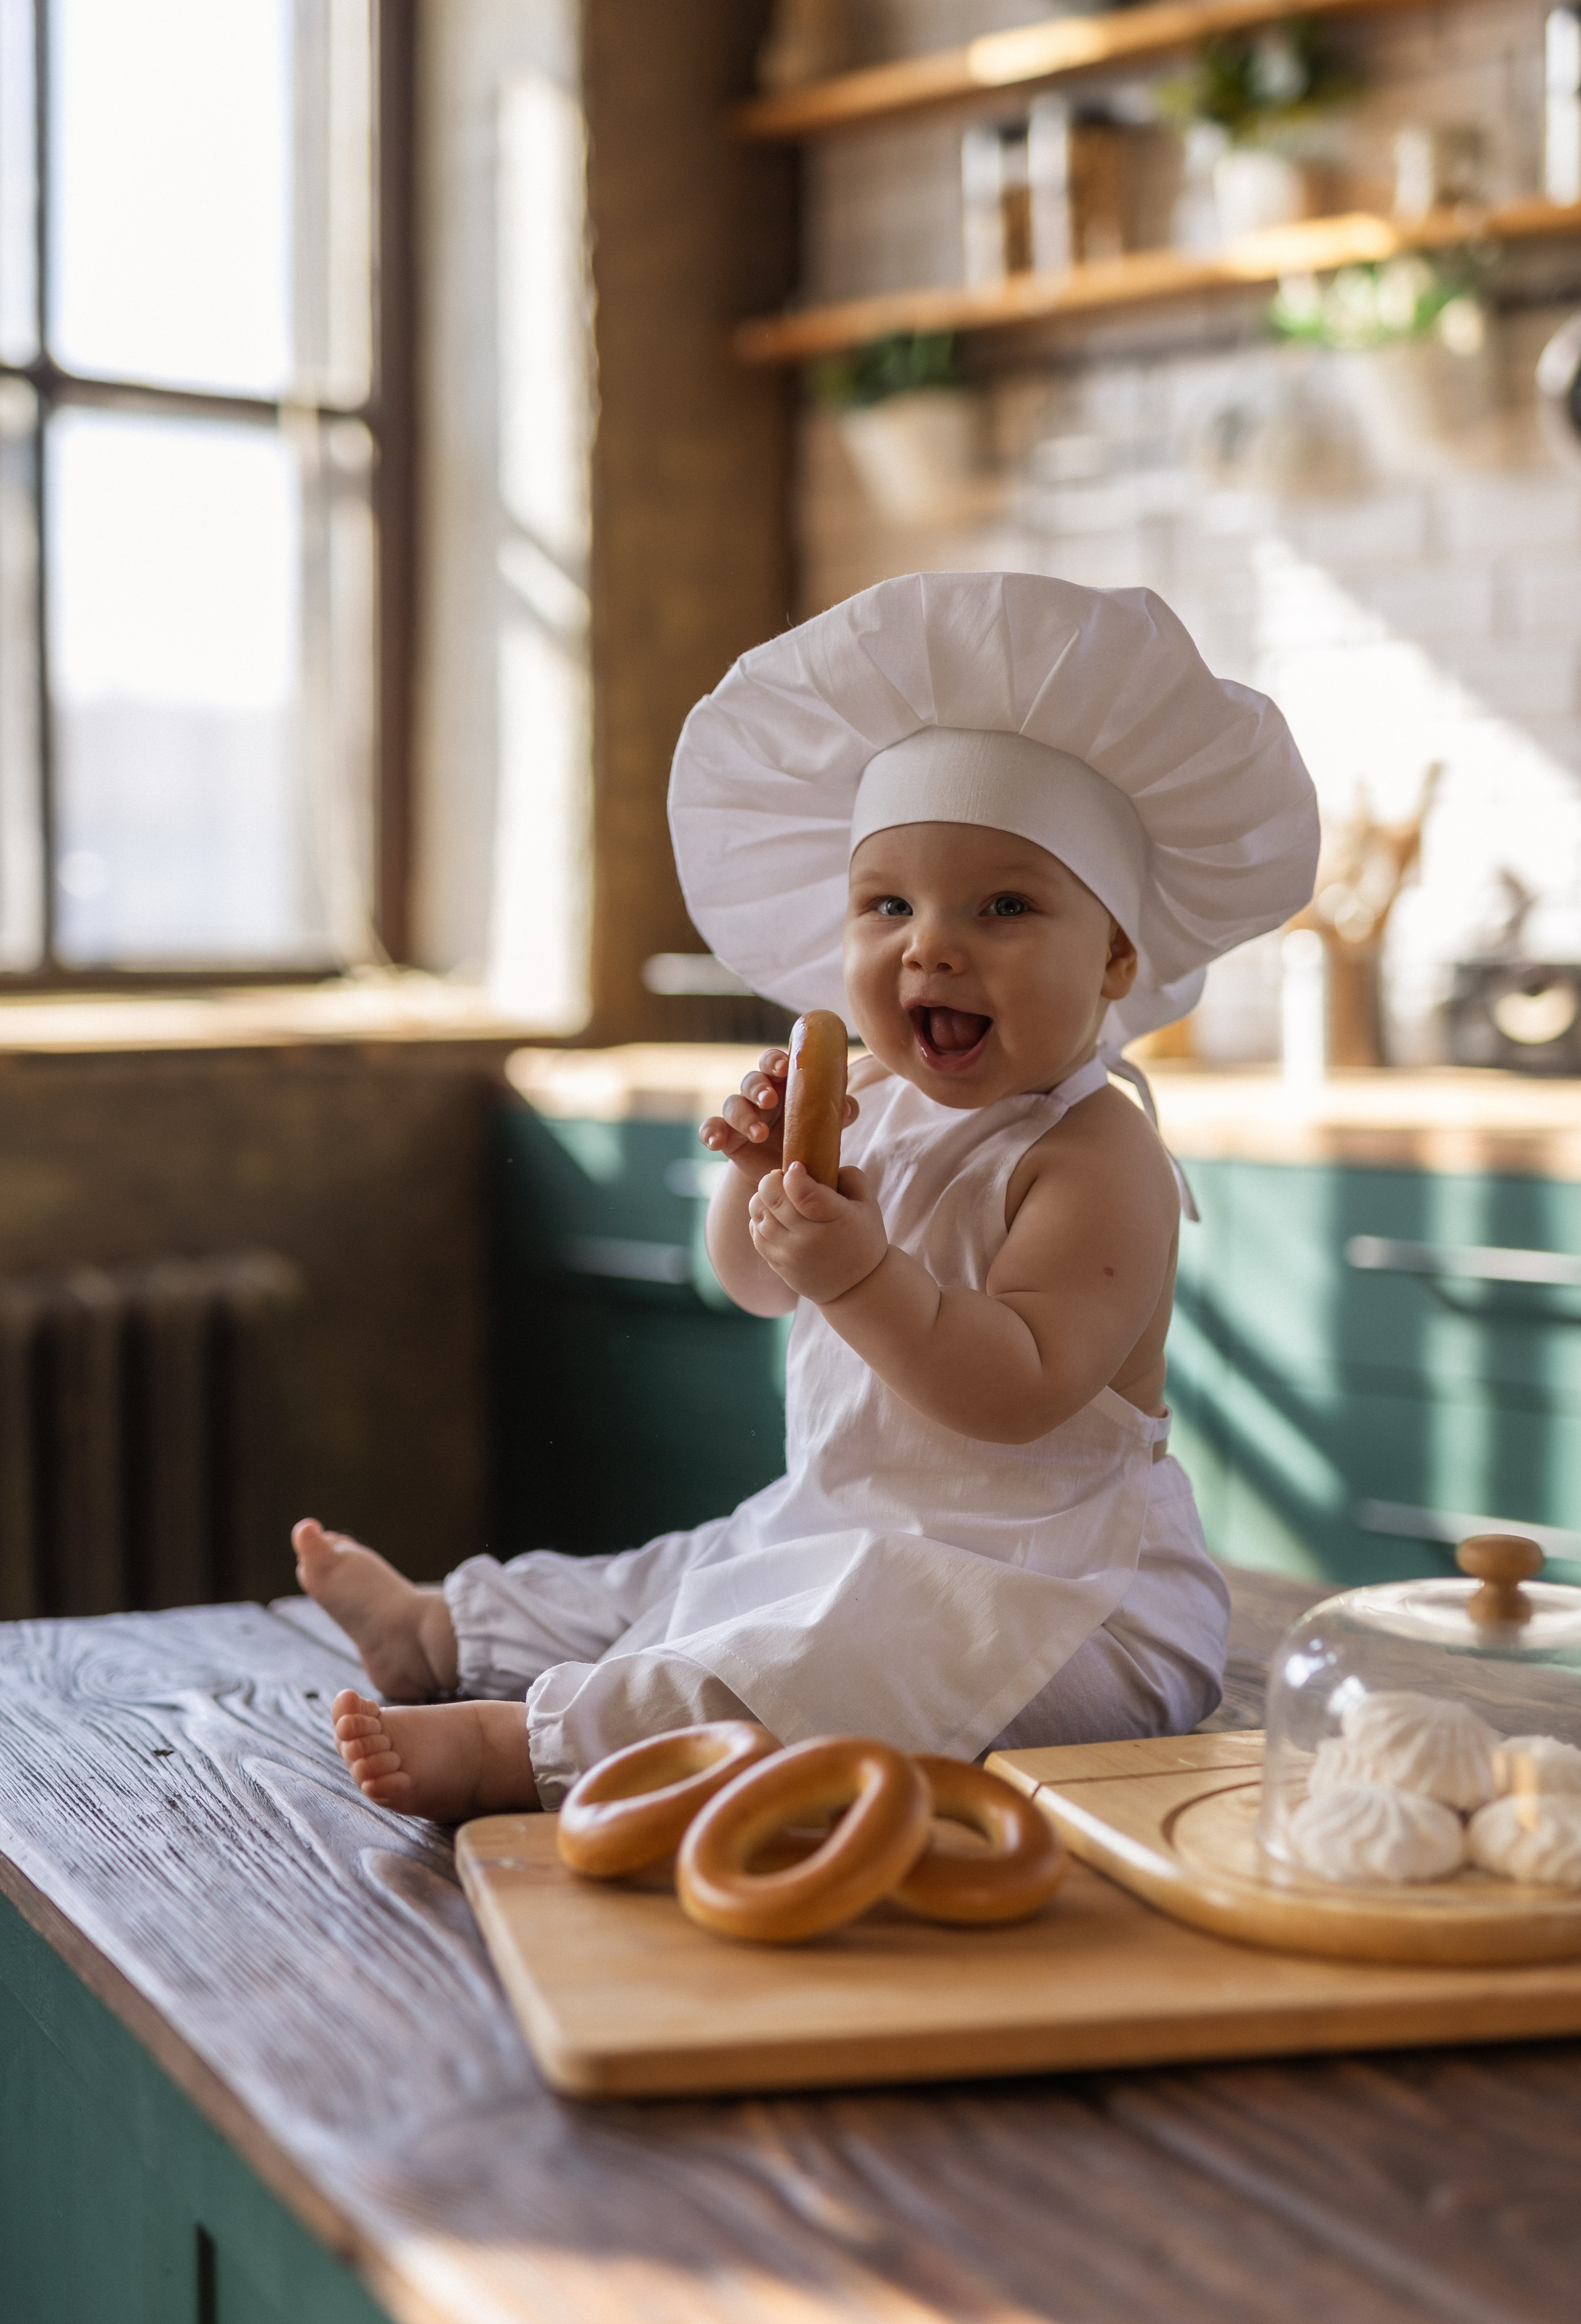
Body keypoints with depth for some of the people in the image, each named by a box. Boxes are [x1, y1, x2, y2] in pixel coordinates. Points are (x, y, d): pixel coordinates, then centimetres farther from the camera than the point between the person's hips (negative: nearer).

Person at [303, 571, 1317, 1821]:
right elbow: (756, 1282, 13)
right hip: (842, 1532, 9)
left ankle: (524, 1745, -43)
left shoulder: (1097, 1162, -19)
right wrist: (761, 1176, -8)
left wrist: (865, 1279, -39)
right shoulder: (876, 1099, 6)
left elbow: (1017, 1390, -29)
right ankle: (445, 1633, 47)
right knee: (688, 1581, 28)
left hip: (1051, 1594, -9)